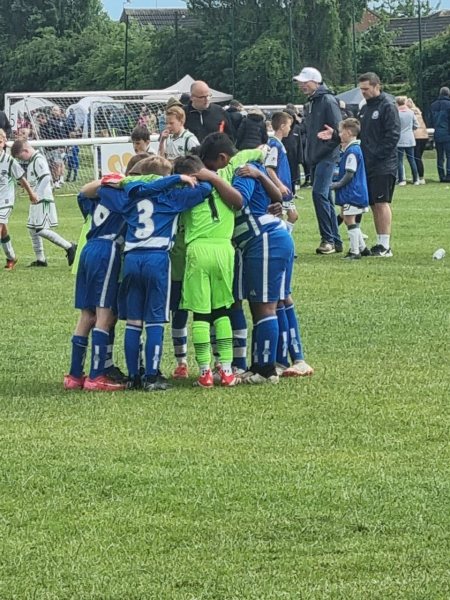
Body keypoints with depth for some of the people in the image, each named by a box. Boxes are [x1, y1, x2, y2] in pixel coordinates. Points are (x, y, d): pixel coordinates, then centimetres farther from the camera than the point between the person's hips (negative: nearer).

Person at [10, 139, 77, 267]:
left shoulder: (38, 160, -14)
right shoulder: (32, 161, 16)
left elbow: (46, 177, -25)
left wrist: (37, 195, -29)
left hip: (43, 200, -10)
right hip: (37, 202, 10)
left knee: (41, 230, -13)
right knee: (33, 229, 11)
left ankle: (69, 247, -9)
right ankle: (40, 259, 17)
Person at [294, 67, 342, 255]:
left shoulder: (327, 101, -12)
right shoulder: (312, 102, 17)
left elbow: (338, 131, -17)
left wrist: (325, 148, -17)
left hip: (326, 157, -10)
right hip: (315, 158, 10)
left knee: (319, 193, -17)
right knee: (325, 197, 10)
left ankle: (328, 239, -15)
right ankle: (335, 241, 15)